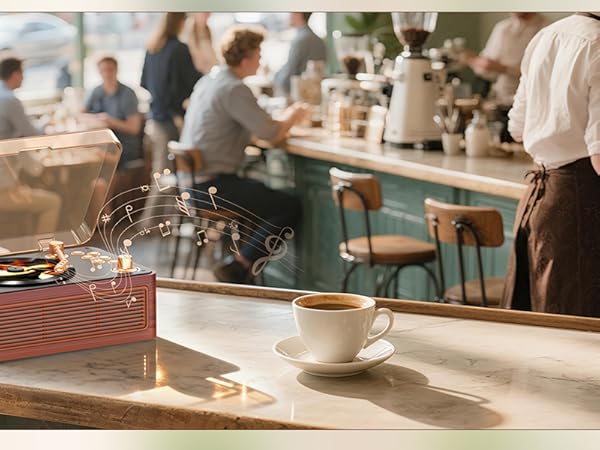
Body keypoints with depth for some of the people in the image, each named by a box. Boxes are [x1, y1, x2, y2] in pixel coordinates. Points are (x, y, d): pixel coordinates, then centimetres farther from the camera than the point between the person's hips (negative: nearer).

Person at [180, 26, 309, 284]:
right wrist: (291, 118, 3)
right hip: (212, 185, -10)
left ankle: (243, 259, 27)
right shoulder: (234, 89, -17)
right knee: (289, 207, -9)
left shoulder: (207, 81, 13)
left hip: (192, 181, 10)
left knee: (261, 192, 30)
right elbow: (272, 134, -18)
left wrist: (284, 120, 10)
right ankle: (236, 269, -8)